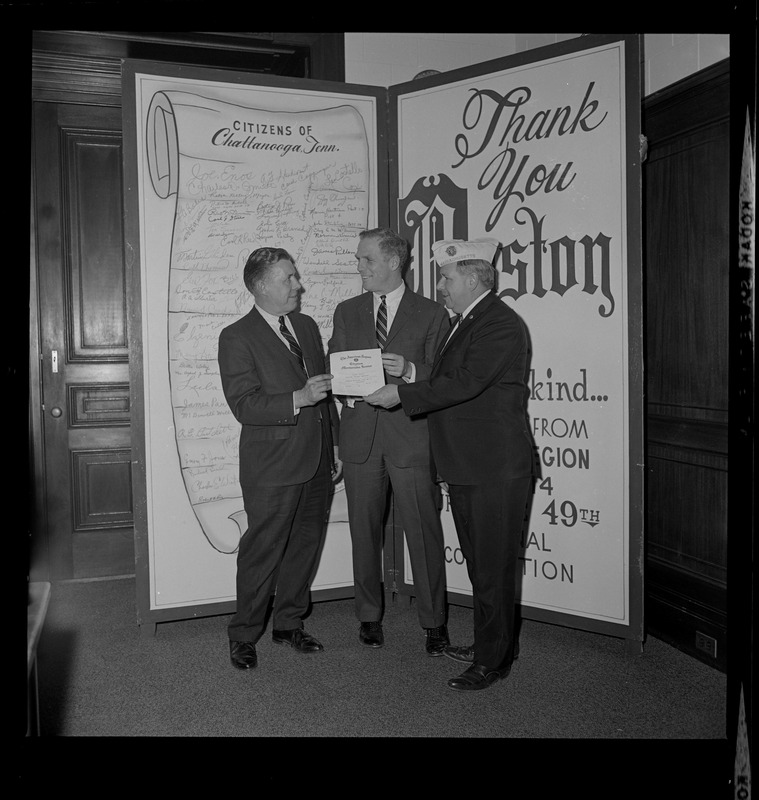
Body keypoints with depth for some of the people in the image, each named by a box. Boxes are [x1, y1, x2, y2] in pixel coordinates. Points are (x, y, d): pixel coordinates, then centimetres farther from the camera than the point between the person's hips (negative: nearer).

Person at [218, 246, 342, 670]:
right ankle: (244, 635, 20)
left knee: (306, 544, 14)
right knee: (262, 551, 2)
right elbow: (244, 404, -17)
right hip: (272, 466, -6)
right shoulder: (237, 337, -8)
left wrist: (335, 445, 16)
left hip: (316, 461, 7)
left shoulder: (307, 326, 13)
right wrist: (297, 399, -26)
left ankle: (289, 623, 32)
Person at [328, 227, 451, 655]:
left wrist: (409, 371, -17)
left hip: (411, 433, -3)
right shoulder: (347, 312, 13)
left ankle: (434, 621, 15)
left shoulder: (432, 314, 3)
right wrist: (347, 390, -7)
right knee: (365, 531, 10)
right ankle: (370, 616, 26)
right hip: (360, 435, 3)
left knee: (424, 532, 0)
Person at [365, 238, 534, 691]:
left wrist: (402, 395, -20)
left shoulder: (502, 325, -14)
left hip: (496, 470, -10)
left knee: (494, 568, 1)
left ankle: (493, 661, 13)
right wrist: (401, 387, 5)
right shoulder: (465, 323, 17)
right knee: (480, 563, 19)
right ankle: (489, 643, 34)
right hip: (464, 466, 10)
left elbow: (465, 383, -23)